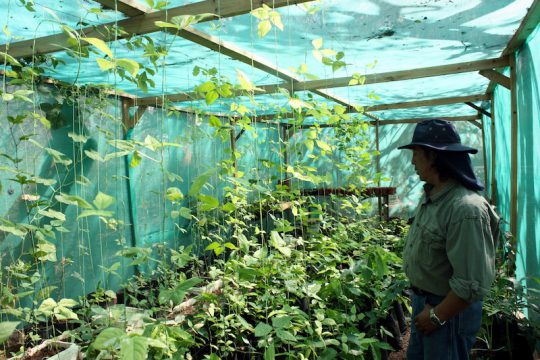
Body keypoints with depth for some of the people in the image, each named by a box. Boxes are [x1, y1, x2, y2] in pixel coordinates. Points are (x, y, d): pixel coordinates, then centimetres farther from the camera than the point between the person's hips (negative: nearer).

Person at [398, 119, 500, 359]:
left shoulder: (465, 209, -30)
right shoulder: (430, 195, -1)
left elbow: (473, 284, -29)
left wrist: (437, 316, -17)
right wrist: (422, 301, 12)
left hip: (450, 308, -8)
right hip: (423, 300, 8)